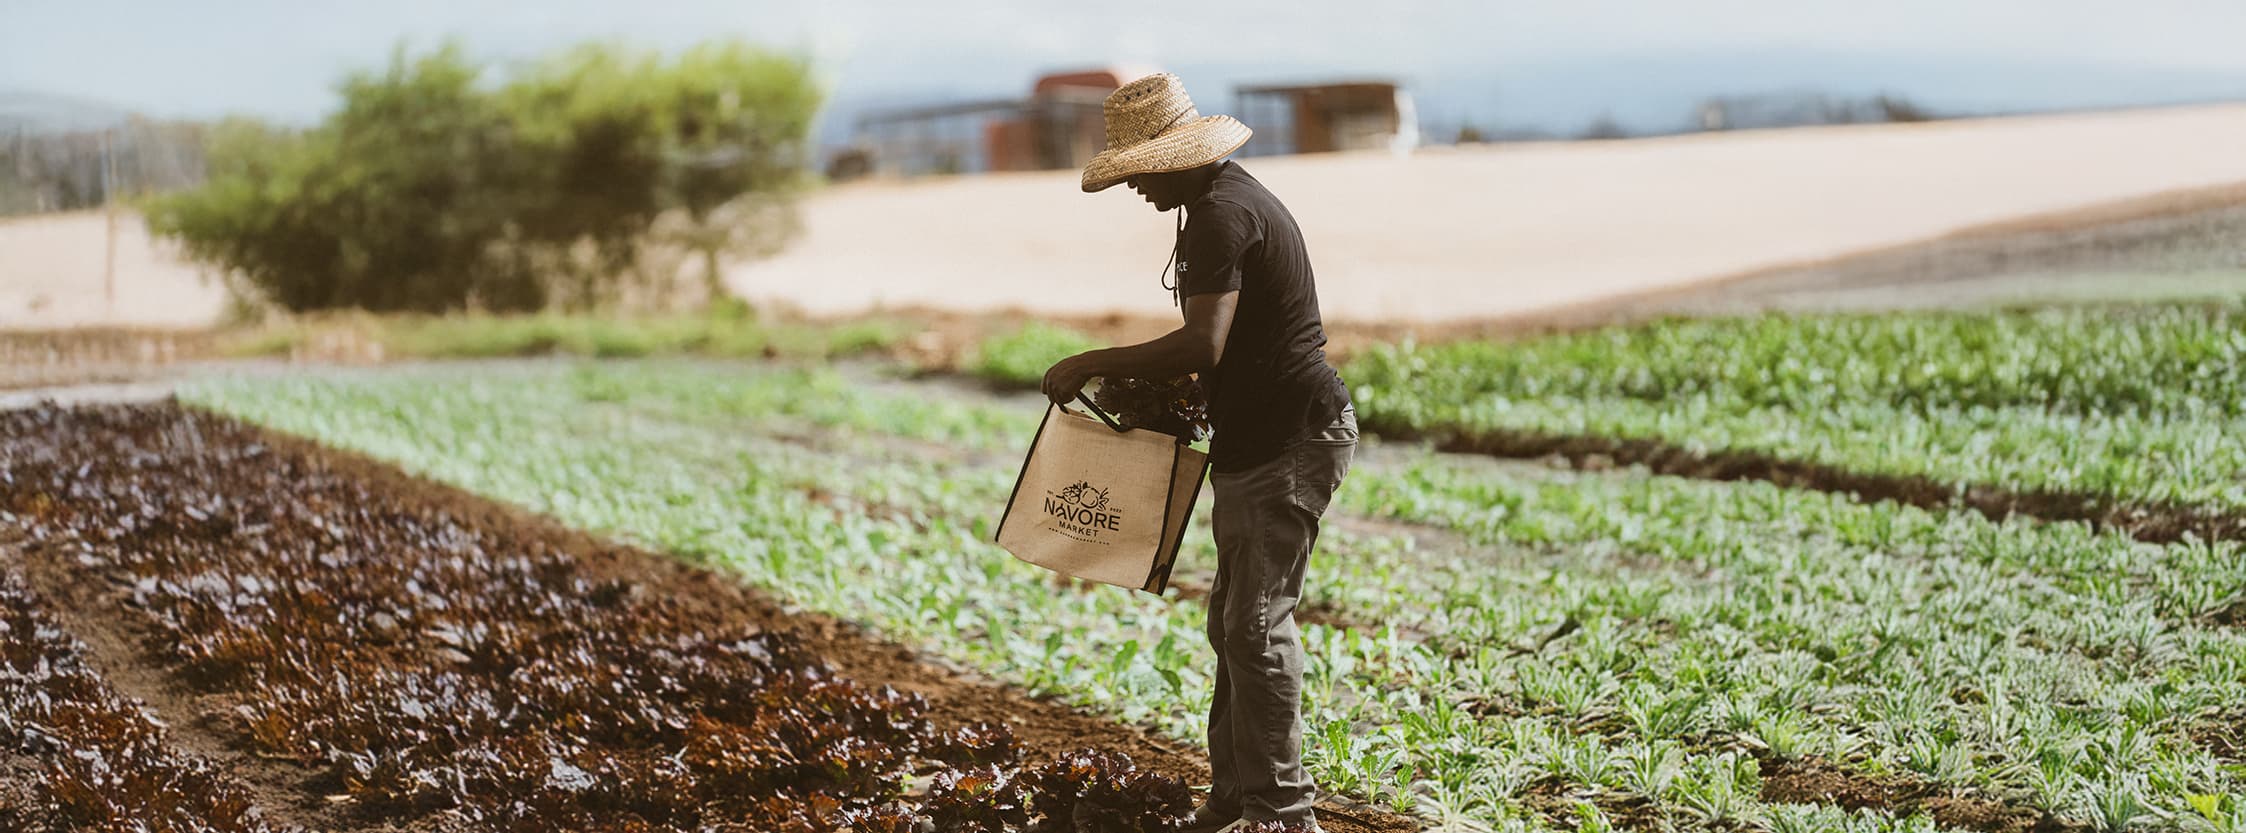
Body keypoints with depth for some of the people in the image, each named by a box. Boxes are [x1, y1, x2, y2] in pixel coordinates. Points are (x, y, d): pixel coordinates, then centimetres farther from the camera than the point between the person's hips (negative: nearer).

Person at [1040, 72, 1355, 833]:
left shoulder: (1221, 214, -18)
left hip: (1289, 441, -11)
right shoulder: (1233, 196, 16)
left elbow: (1202, 345, -27)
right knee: (1232, 623, 14)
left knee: (1256, 626, -9)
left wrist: (1094, 365, -19)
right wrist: (1148, 384, 19)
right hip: (1262, 439, 11)